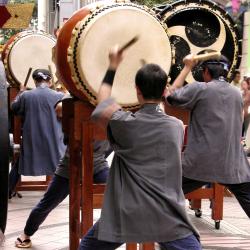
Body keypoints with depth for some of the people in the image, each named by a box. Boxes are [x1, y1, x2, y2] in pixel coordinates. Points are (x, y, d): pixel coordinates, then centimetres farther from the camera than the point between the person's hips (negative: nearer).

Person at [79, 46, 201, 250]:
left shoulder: (125, 124, -6)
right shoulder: (177, 126, 1)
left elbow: (102, 107, 15)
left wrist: (113, 66, 21)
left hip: (124, 216, -1)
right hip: (168, 218, 1)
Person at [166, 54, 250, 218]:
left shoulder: (200, 89, -6)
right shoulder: (237, 94, 10)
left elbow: (172, 95, 7)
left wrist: (187, 67, 13)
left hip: (200, 162, -3)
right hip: (233, 164, 3)